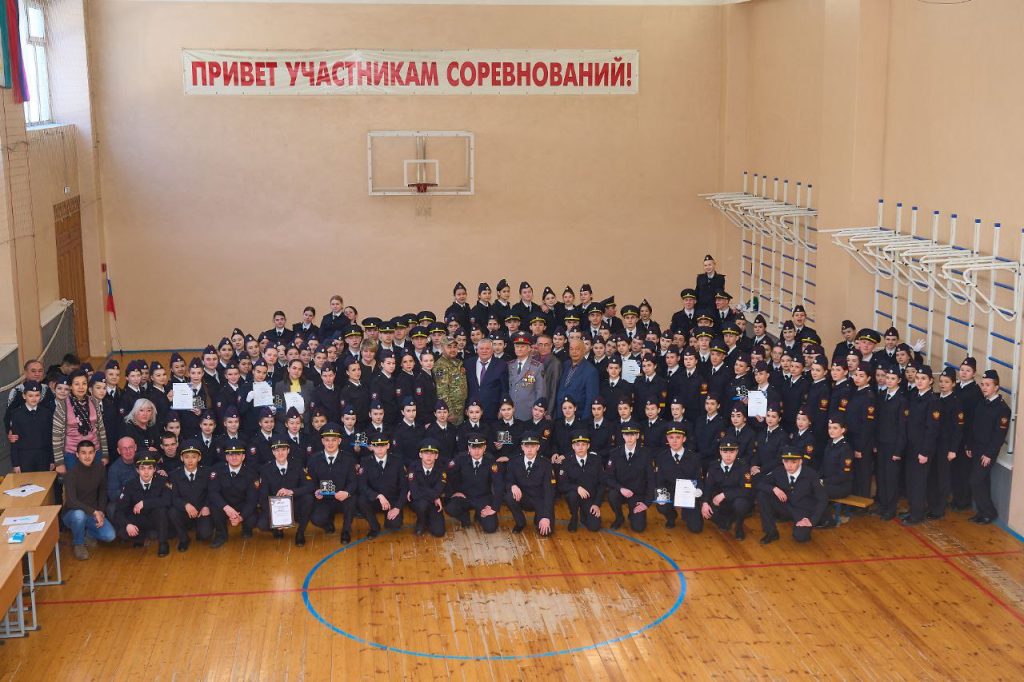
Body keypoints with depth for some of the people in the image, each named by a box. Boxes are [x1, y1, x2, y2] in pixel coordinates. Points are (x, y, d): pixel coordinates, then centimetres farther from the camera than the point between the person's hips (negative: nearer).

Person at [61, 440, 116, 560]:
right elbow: (71, 501, -29)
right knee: (79, 515, -39)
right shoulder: (71, 474, -20)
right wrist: (94, 512, -34)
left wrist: (101, 512, -6)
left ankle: (86, 534, 14)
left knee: (110, 536, -19)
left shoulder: (100, 469, -4)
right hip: (72, 513, -4)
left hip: (94, 513, 4)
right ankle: (78, 543, -8)